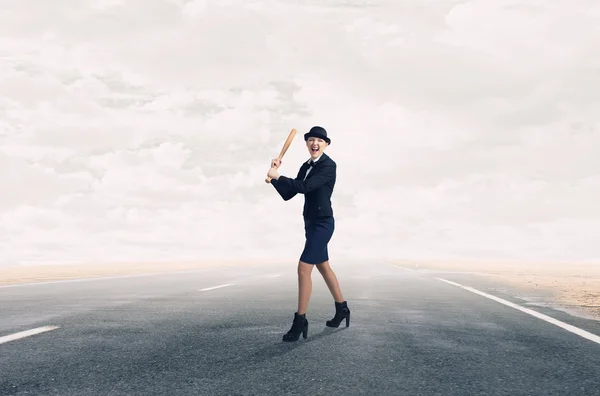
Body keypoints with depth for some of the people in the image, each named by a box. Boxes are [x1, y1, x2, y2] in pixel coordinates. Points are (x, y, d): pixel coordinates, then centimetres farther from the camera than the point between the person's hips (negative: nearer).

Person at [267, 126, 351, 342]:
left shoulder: (329, 165, -14)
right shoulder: (306, 166, 9)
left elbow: (305, 187, -26)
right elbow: (288, 194, 5)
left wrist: (277, 176, -22)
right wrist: (274, 176, -8)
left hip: (322, 223, -9)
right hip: (311, 223, 9)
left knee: (303, 268, -12)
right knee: (323, 266, 19)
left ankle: (300, 321, -2)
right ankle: (342, 308, 36)